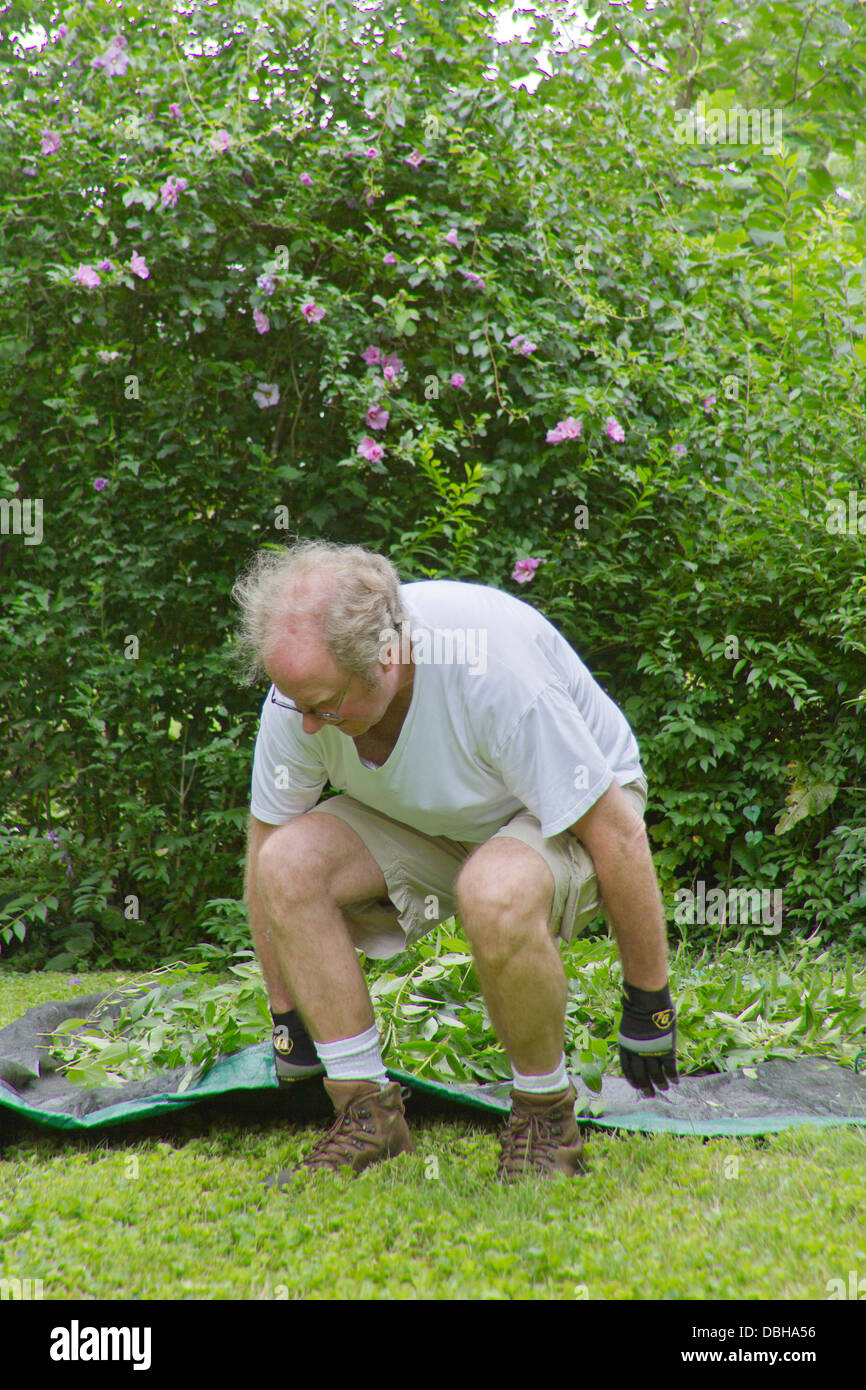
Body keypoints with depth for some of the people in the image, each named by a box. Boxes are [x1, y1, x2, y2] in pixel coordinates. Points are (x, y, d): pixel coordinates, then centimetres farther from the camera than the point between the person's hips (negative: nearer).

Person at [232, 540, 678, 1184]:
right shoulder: (305, 680, -22)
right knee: (290, 862, -23)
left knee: (496, 894, -39)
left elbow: (619, 832, -29)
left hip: (573, 810, -5)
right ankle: (368, 1111, -11)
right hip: (423, 819, 5)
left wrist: (649, 1004, -21)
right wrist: (288, 1022, -2)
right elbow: (265, 848, -8)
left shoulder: (492, 671, -37)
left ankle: (547, 1116, -14)